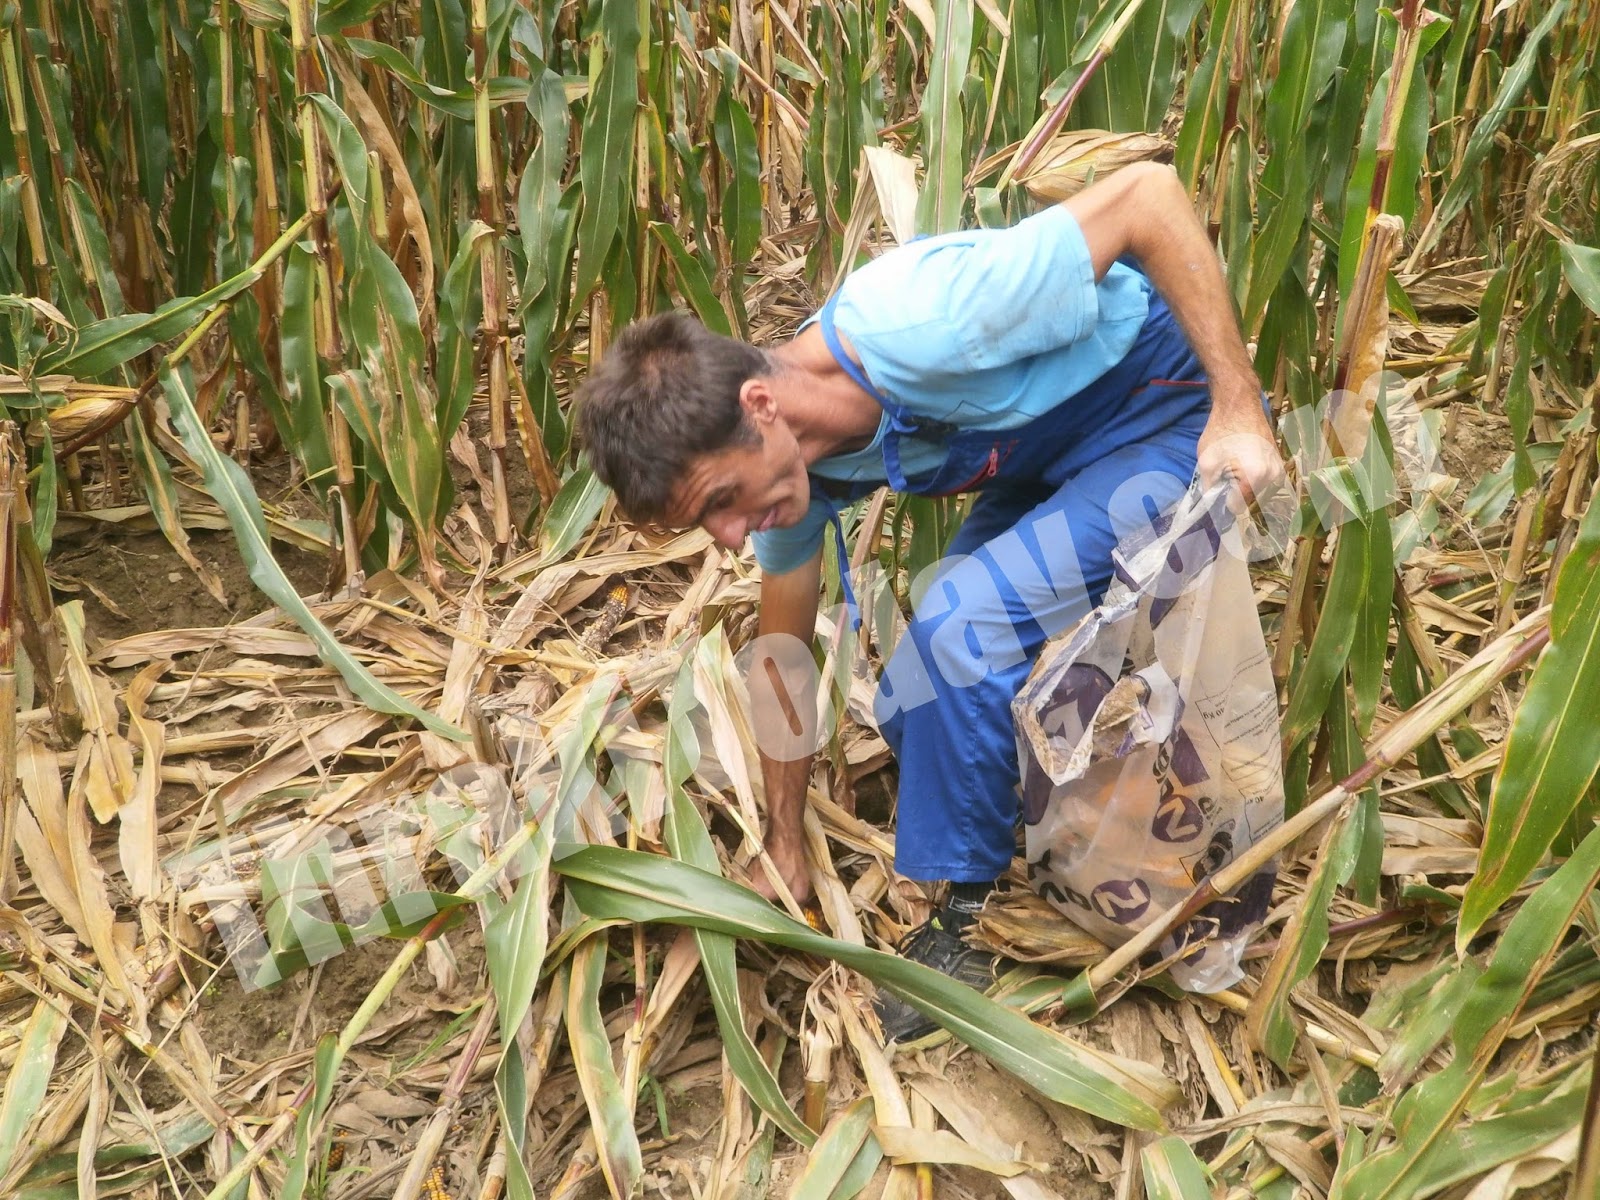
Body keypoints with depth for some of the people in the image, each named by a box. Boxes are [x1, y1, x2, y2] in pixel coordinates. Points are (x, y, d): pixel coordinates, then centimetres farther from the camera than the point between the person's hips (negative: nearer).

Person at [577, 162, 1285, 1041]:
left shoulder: (919, 327, -37)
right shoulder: (784, 460, -11)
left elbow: (1149, 192, -29)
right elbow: (784, 661, 2)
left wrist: (1241, 408, -29)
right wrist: (784, 854, 10)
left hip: (1171, 415, -7)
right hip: (1041, 454, 8)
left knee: (962, 625, -26)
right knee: (914, 710, 2)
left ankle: (968, 927, -5)